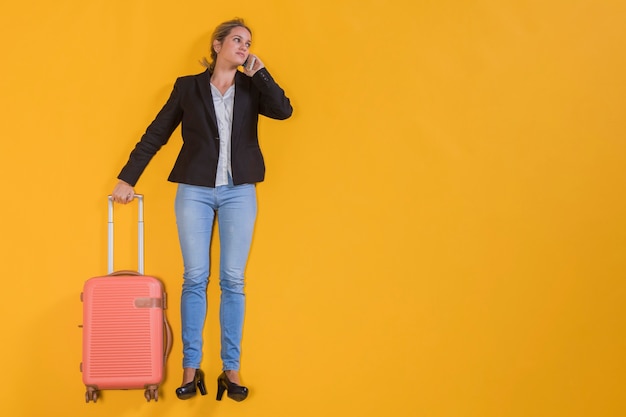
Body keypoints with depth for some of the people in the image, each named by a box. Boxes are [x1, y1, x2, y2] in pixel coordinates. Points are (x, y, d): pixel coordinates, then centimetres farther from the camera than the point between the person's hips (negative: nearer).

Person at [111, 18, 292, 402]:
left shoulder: (251, 87, 10)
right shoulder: (188, 87, 7)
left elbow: (283, 110, -9)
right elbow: (156, 135, 9)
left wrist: (258, 72, -2)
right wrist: (128, 178, 8)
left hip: (239, 192, 1)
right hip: (195, 192, -1)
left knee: (233, 281, 0)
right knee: (195, 279, 0)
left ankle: (232, 369, 6)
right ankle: (191, 367, 8)